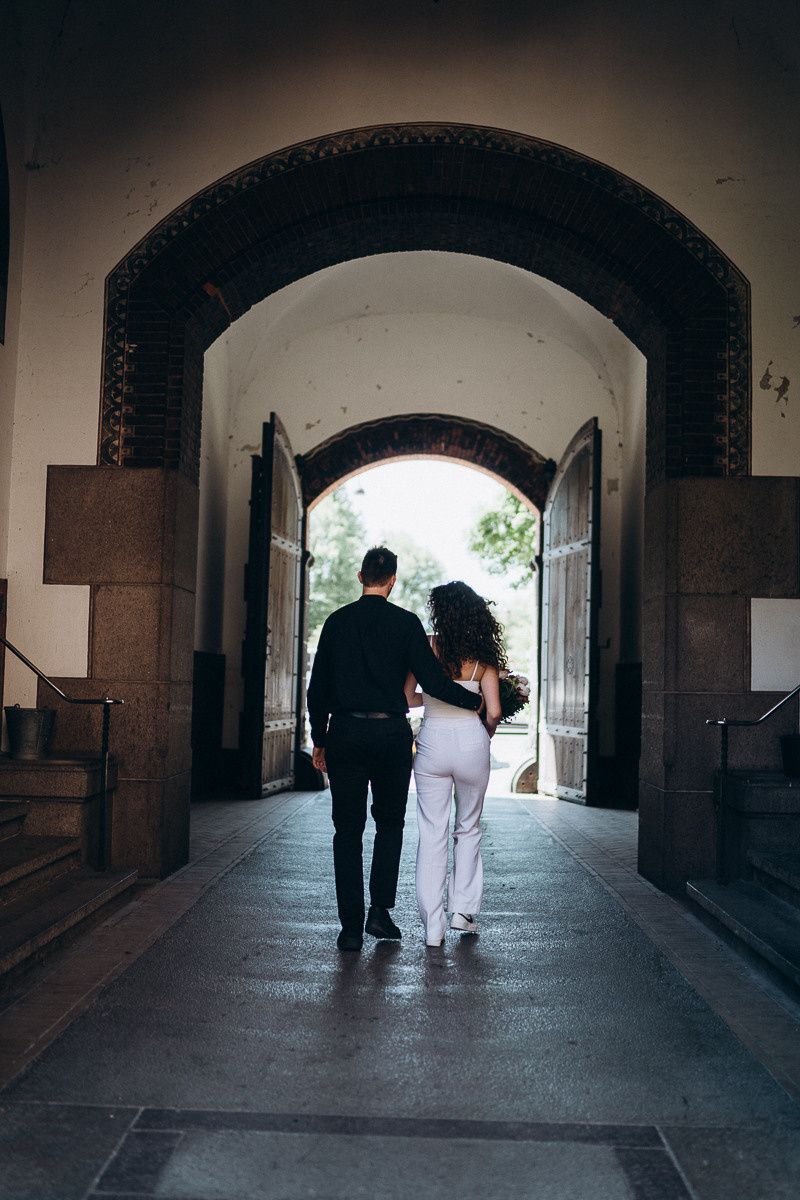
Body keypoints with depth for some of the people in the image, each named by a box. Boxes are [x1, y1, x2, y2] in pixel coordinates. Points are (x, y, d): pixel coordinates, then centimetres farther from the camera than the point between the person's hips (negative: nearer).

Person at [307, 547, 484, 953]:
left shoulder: (336, 621, 5)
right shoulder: (405, 623, -4)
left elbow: (317, 687, 7)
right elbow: (432, 681, -9)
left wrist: (320, 740, 14)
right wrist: (477, 701, 5)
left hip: (344, 734, 2)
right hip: (390, 733, -1)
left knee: (348, 829, 6)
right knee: (390, 822, 16)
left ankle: (351, 927, 6)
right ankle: (380, 910, 9)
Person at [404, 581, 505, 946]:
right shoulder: (482, 655, -2)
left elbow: (406, 698, -1)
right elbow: (493, 712, -6)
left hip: (432, 740, -1)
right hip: (471, 741, 1)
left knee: (432, 833, 7)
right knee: (468, 827, 20)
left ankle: (433, 926, 8)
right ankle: (463, 909, 21)